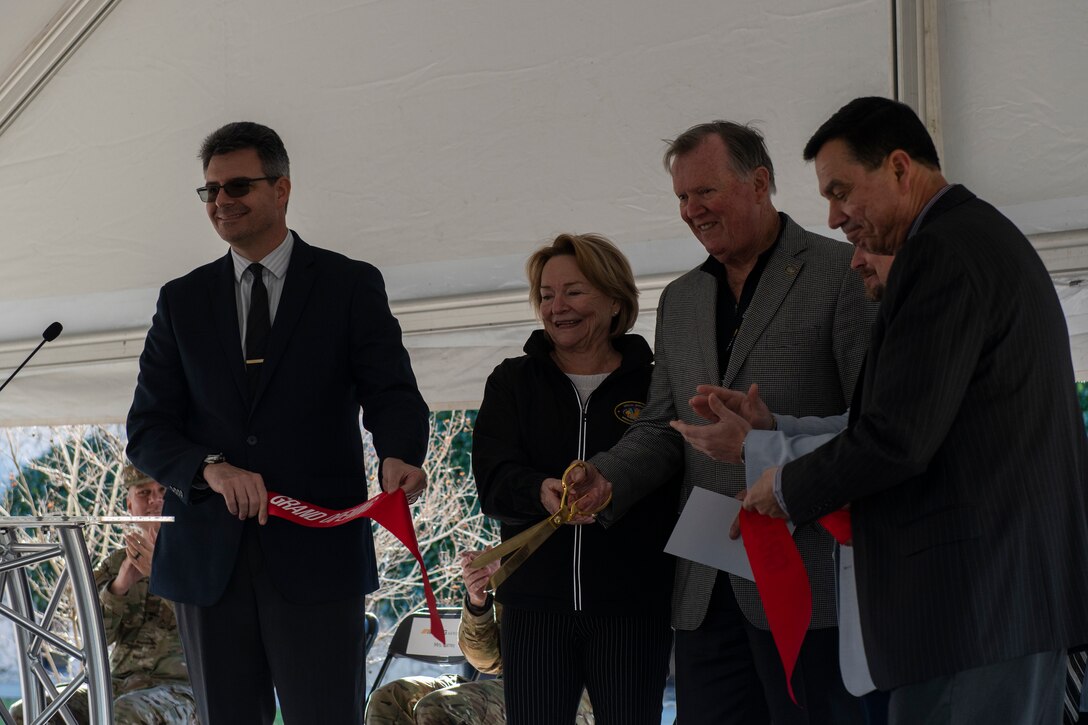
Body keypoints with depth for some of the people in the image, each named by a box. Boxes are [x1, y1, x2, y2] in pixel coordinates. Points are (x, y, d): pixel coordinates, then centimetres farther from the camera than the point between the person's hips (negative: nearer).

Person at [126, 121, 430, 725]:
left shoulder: (351, 285, 5)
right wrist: (213, 468, -14)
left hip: (317, 553, -3)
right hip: (208, 556, 3)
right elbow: (147, 429, 7)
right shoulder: (183, 300, 13)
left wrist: (399, 456, -26)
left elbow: (391, 393, -2)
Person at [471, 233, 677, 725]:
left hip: (633, 605, -1)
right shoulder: (513, 381, 11)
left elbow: (674, 487, 1)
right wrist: (541, 492, -23)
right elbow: (492, 478, -3)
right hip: (536, 601, 2)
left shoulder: (654, 384, 4)